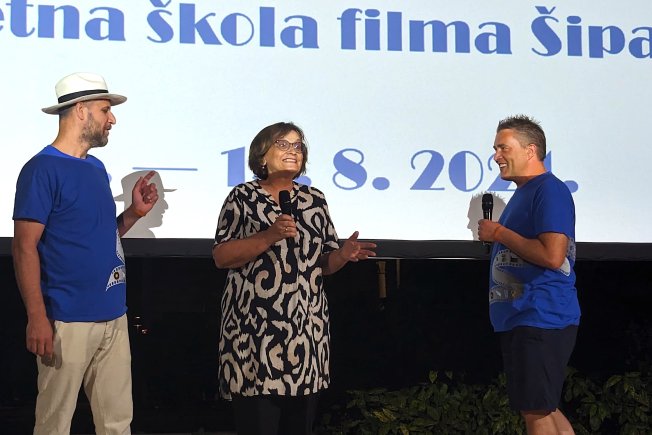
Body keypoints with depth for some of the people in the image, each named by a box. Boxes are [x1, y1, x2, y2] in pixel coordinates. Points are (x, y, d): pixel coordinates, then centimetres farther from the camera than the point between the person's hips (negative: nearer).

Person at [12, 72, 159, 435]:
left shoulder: (97, 169, 14)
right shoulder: (43, 169, -10)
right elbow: (25, 247, -14)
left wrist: (134, 213, 5)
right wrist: (37, 318, -20)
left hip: (113, 316, 8)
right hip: (68, 320, -8)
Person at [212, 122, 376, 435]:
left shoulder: (314, 200, 13)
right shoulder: (243, 197, 1)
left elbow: (323, 264, 14)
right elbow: (221, 257, -8)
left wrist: (343, 254, -8)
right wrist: (269, 236, -19)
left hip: (306, 329, 4)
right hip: (255, 330, -4)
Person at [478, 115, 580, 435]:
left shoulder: (549, 190, -14)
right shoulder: (523, 193, 17)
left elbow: (552, 256, -25)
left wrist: (500, 234, -16)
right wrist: (496, 239, 11)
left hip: (540, 320, -10)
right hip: (520, 320, 10)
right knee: (545, 408, 15)